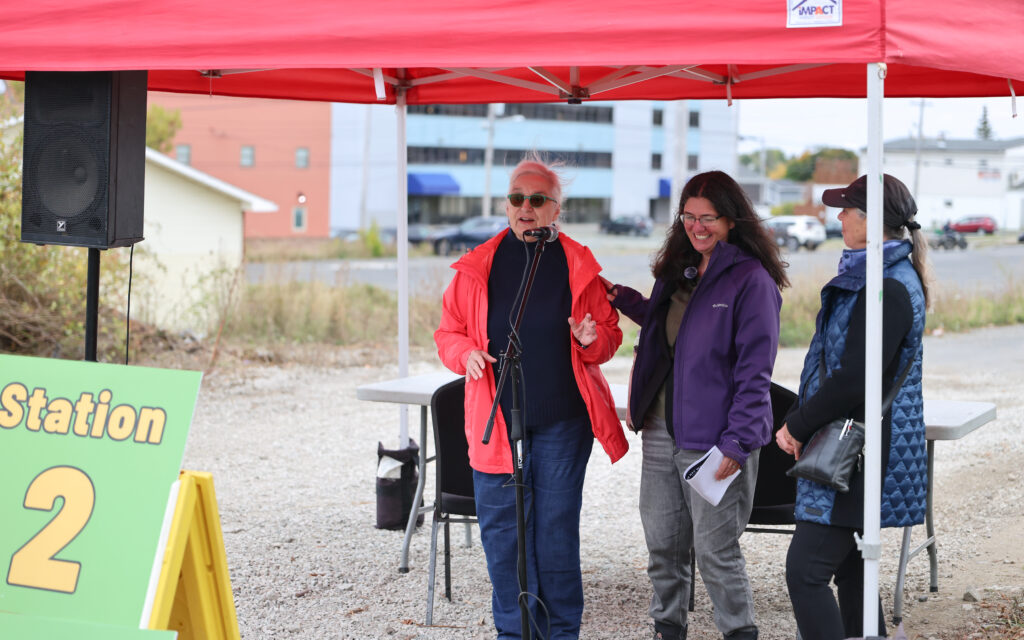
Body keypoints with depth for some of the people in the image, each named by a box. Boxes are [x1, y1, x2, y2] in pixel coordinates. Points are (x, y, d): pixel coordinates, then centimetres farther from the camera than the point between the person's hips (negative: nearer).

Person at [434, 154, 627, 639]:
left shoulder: (579, 266, 3)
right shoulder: (477, 267, 4)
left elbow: (610, 336, 9)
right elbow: (448, 333, 11)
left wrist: (592, 340, -14)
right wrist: (467, 354, -11)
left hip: (563, 421, -1)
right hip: (496, 421, 1)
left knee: (557, 527, 3)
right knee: (501, 527, 3)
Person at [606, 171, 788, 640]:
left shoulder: (752, 281, -10)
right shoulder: (678, 270, 13)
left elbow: (754, 370, -13)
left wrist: (737, 442, -18)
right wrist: (623, 299, 15)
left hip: (713, 438, -7)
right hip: (662, 430, 7)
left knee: (714, 550, -2)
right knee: (662, 543, 13)